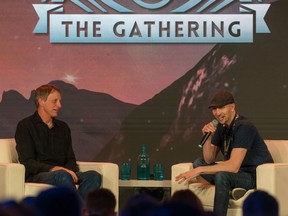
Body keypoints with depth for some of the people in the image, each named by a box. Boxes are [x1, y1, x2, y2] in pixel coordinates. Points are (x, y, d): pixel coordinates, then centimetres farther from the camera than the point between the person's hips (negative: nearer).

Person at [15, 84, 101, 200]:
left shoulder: (63, 127, 23)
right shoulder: (25, 126, 4)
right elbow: (27, 163, -7)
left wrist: (69, 171, -6)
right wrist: (53, 169, -22)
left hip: (61, 174, 6)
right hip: (36, 176, -5)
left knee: (94, 176, -25)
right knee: (63, 176, -39)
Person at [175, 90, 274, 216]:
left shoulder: (243, 127, -21)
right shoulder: (221, 127, 6)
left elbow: (234, 166, -29)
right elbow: (209, 160, 6)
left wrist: (199, 171, -27)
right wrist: (208, 137, -12)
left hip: (256, 176, -9)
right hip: (238, 173, 9)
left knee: (221, 175, -34)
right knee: (198, 163, 4)